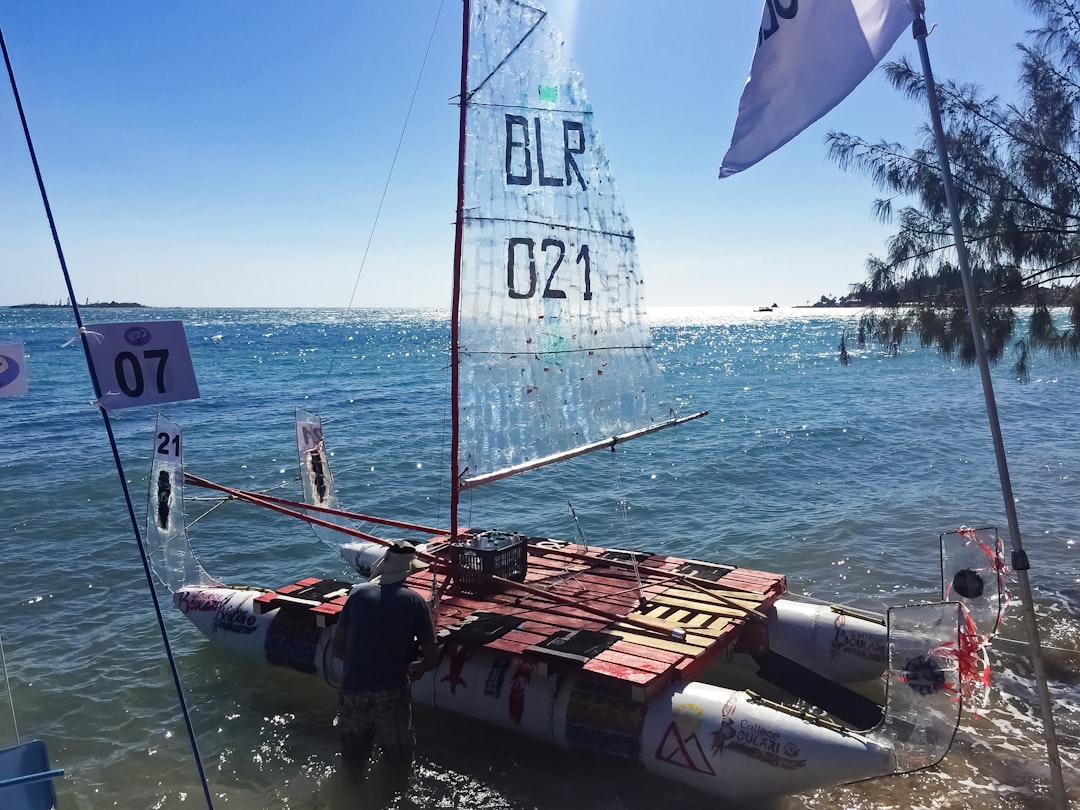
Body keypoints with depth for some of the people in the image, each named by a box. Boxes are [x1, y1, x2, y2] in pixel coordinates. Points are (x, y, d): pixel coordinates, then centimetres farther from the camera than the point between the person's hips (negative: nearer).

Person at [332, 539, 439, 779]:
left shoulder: (358, 593, 3)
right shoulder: (413, 600, -3)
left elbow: (338, 648, 8)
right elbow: (432, 658, -1)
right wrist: (417, 667, 20)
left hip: (352, 692, 3)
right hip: (392, 694, -3)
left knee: (354, 768, 27)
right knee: (399, 766, 24)